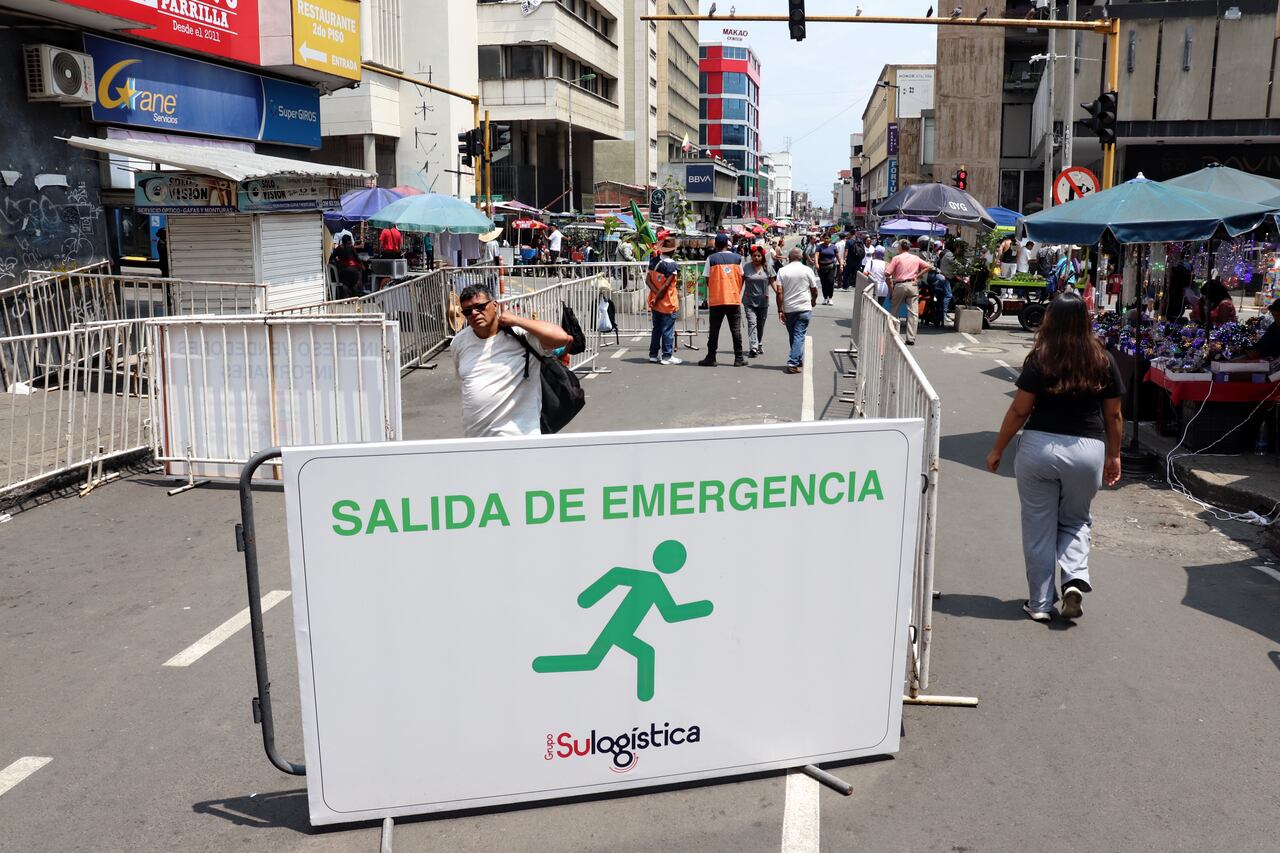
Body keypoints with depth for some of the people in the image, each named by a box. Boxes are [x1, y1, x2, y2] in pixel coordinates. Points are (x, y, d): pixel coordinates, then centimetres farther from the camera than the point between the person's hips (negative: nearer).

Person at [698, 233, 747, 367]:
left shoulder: (711, 259, -4)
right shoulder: (737, 258, 3)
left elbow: (707, 280, 0)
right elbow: (741, 278, 6)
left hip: (716, 299, -1)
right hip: (734, 299, 2)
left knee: (714, 330, 5)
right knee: (736, 329, 6)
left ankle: (711, 358, 7)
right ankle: (739, 359, 7)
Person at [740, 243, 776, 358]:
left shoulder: (767, 267, 2)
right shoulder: (746, 266, -3)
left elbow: (772, 281, 5)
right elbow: (741, 282, 3)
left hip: (763, 301, 2)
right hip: (749, 301, -2)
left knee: (761, 324, 12)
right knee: (752, 323, -12)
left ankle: (759, 346, 27)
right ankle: (753, 347, -20)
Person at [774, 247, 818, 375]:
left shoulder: (782, 271, 0)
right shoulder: (807, 270, -2)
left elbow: (779, 292, -7)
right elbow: (814, 290, 6)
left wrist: (780, 310, -4)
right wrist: (813, 300, 27)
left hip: (788, 309, 2)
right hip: (804, 308, -2)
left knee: (793, 335, 16)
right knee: (799, 335, -4)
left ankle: (798, 360, 28)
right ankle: (793, 363, -16)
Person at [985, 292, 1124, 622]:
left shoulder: (1040, 359, -8)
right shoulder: (1103, 361, 0)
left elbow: (1019, 410, -6)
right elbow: (1113, 415, 6)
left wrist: (997, 450, 4)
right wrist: (1114, 456, 19)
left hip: (1039, 448, -2)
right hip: (1088, 451, 2)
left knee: (1039, 527, 10)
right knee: (1075, 521, 23)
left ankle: (1040, 603, 16)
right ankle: (1075, 578, 0)